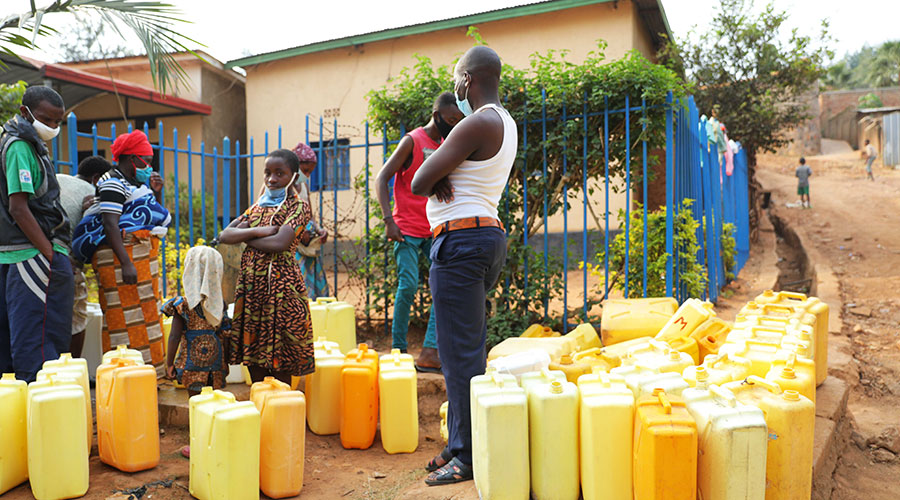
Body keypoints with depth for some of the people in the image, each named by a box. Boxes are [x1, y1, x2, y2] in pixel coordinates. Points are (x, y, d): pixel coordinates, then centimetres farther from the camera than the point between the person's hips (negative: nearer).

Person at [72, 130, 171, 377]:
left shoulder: (136, 183, 18)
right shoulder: (114, 183, -10)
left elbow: (155, 216, 25)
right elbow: (110, 225, -20)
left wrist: (156, 192, 9)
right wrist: (125, 263, -27)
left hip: (143, 255, 10)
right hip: (122, 254, -10)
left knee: (145, 313, 12)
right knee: (126, 317, -9)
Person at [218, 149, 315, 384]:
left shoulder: (299, 206, -3)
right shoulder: (257, 207, 16)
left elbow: (279, 244, -19)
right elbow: (224, 235, 7)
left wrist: (244, 237, -3)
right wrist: (256, 231, -9)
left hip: (280, 285, -6)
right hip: (250, 284, 6)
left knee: (280, 354, -3)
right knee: (251, 348, 11)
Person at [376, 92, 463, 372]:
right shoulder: (413, 141, -5)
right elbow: (381, 178, -9)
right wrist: (388, 220, -17)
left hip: (435, 230, 6)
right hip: (408, 229, -6)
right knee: (409, 285, -9)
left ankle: (429, 353, -4)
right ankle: (398, 348, 7)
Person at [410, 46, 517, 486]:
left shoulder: (477, 124, -13)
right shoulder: (504, 122, 19)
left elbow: (418, 184, -13)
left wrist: (437, 180, 8)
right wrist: (444, 180, -3)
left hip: (461, 239, -10)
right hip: (489, 236, 10)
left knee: (460, 352, -6)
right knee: (466, 348, 14)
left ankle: (469, 457, 2)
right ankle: (460, 445, 24)